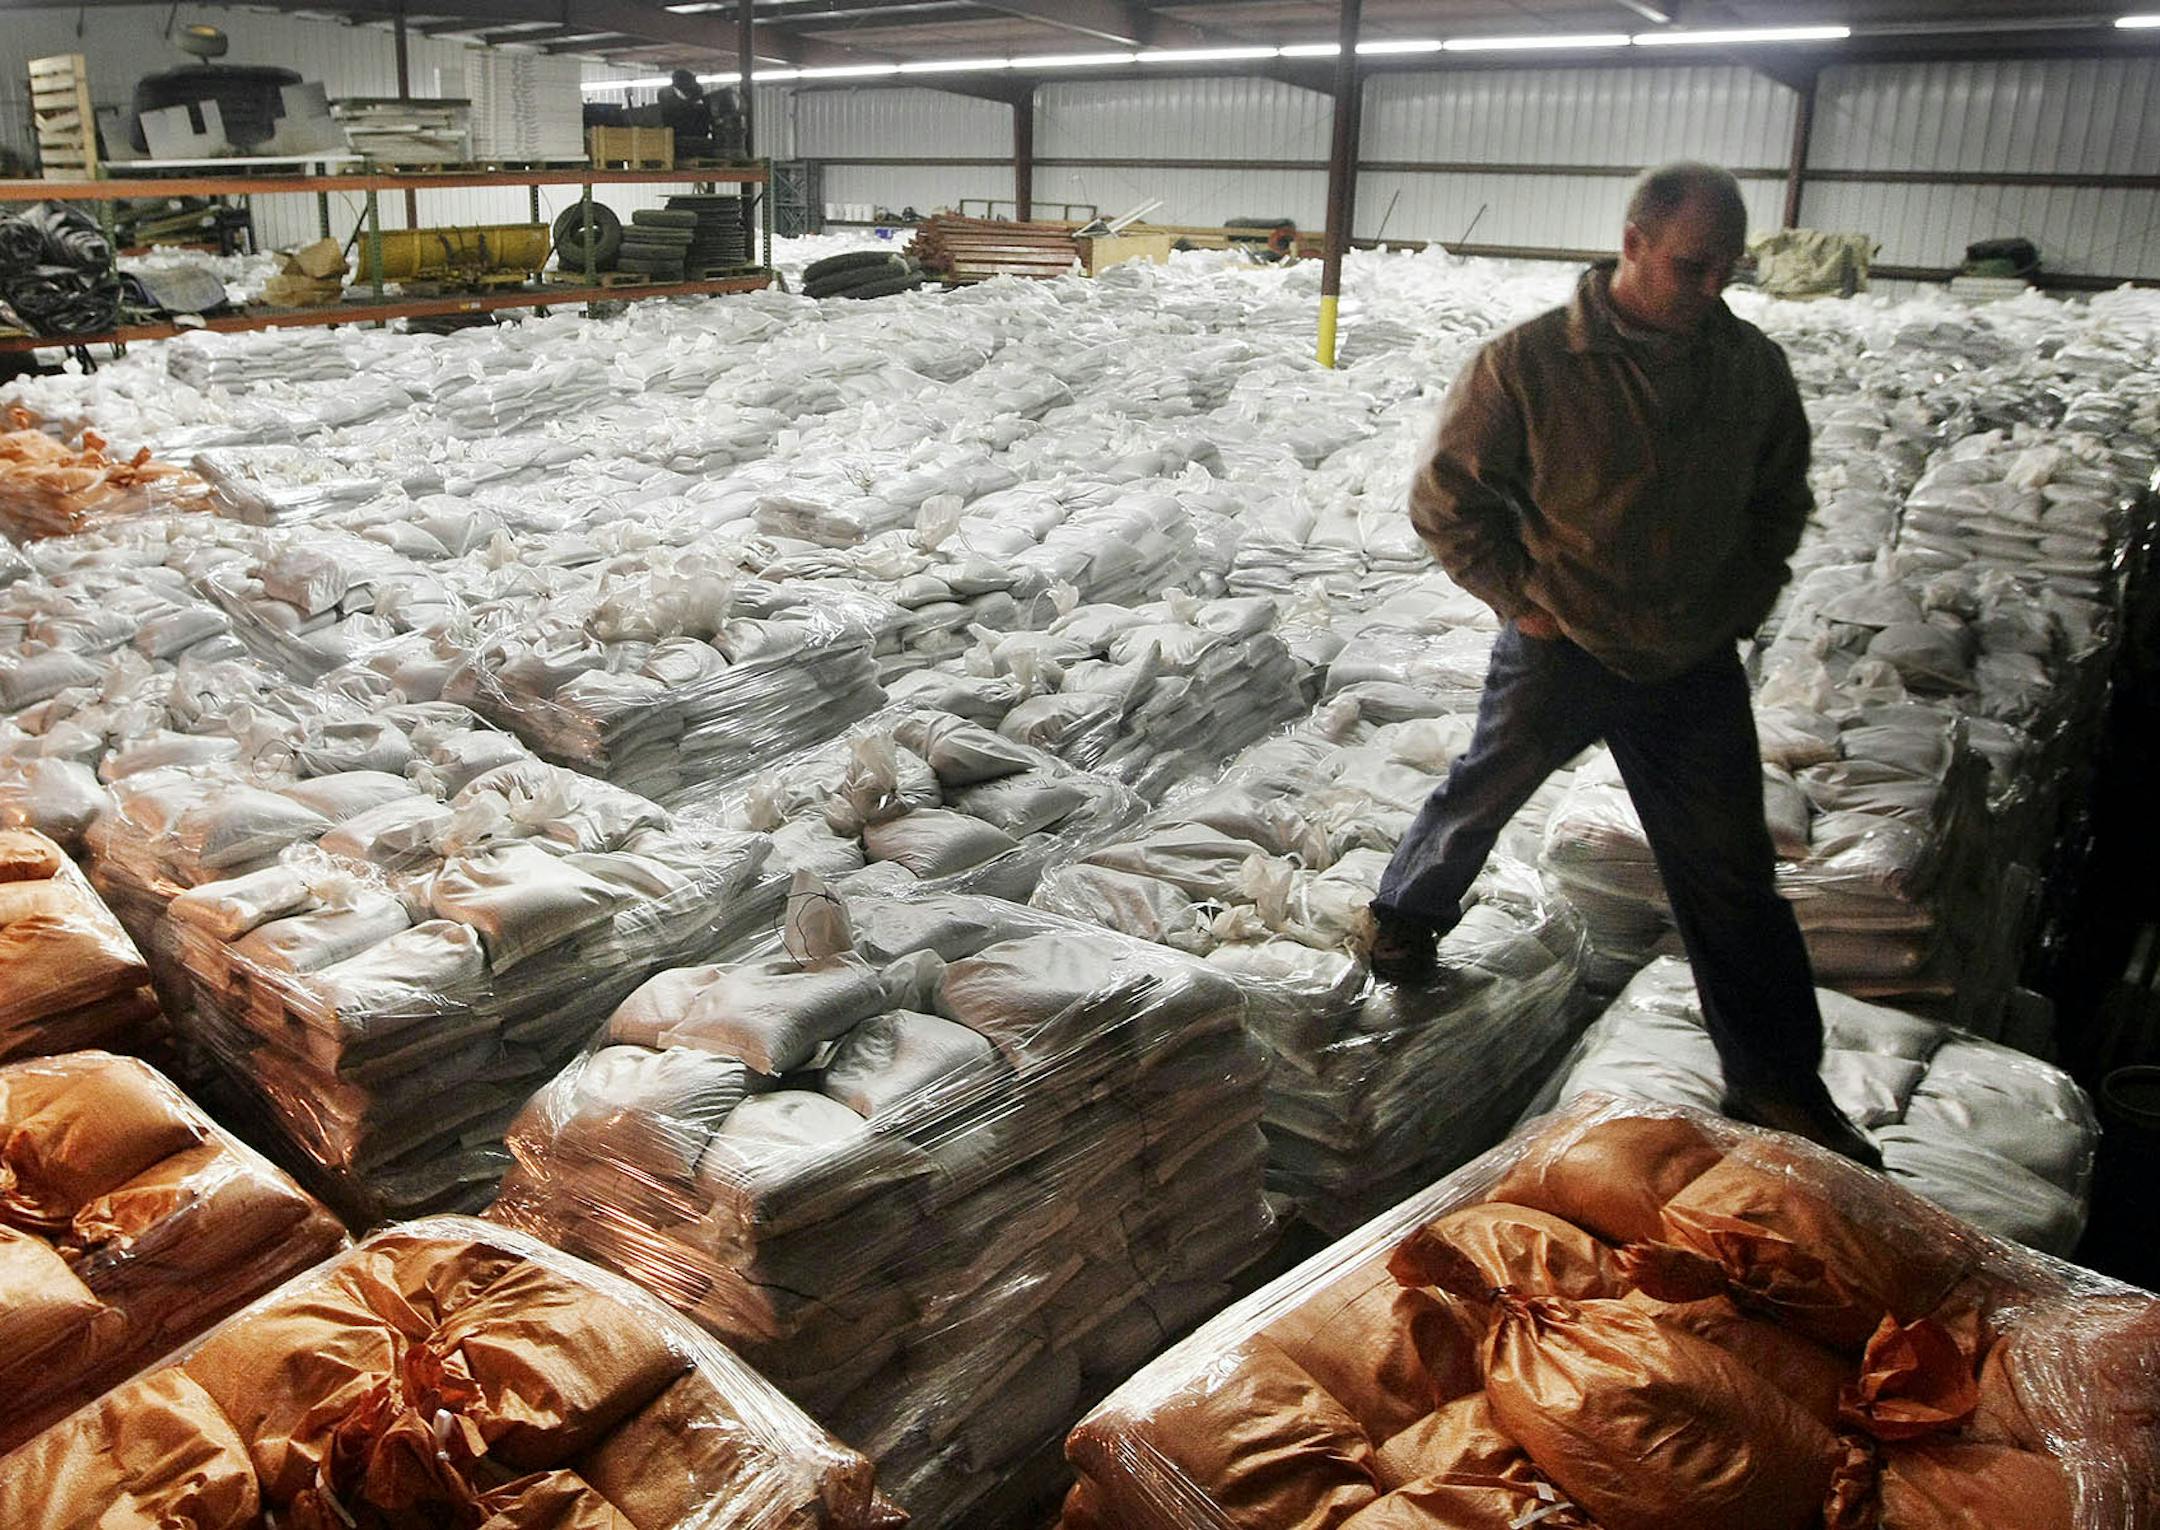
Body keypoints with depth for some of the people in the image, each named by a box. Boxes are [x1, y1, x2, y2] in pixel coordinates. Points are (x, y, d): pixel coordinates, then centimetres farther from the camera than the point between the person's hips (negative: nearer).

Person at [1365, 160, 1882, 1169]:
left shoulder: (1752, 366, -2)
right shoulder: (1527, 365, -16)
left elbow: (1782, 496, 15)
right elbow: (1444, 498, -7)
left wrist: (1746, 601, 6)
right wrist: (1523, 598, -9)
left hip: (1696, 665, 4)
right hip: (1559, 656, -3)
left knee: (1733, 875, 7)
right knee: (1481, 798, 17)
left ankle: (1777, 1085, 19)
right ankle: (1407, 916, 48)